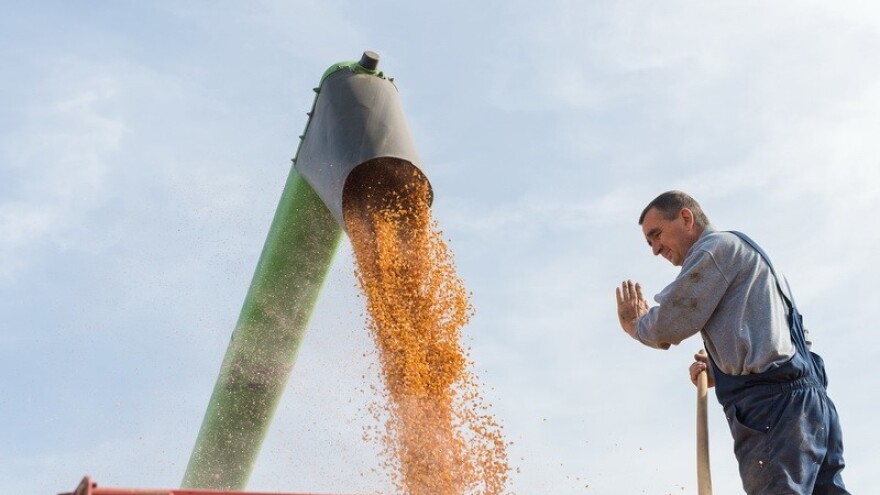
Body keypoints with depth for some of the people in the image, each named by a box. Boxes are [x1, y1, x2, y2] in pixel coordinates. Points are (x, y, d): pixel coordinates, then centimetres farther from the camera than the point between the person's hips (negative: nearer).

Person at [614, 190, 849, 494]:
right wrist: (722, 373, 24)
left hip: (771, 405, -10)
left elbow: (670, 324, -6)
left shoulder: (717, 246, 3)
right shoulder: (745, 253, 32)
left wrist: (634, 326, 14)